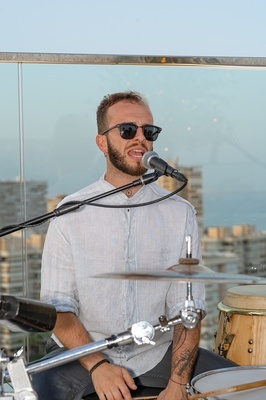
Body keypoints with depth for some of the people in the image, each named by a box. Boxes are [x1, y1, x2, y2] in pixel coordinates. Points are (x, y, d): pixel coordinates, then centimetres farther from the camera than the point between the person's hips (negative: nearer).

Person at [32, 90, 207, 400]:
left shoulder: (179, 213, 0)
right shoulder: (71, 213, -3)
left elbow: (188, 308, -4)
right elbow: (57, 306, -5)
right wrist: (97, 365, -20)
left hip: (158, 352, 2)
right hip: (82, 352, -1)